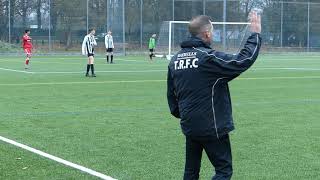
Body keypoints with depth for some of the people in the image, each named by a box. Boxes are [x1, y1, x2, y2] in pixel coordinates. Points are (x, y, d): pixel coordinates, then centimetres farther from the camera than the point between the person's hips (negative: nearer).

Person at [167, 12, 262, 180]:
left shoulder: (175, 59, 5)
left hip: (189, 126, 7)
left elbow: (171, 93, 13)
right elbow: (243, 61, -17)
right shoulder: (209, 57, -17)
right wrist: (255, 35, -7)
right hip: (212, 127, -7)